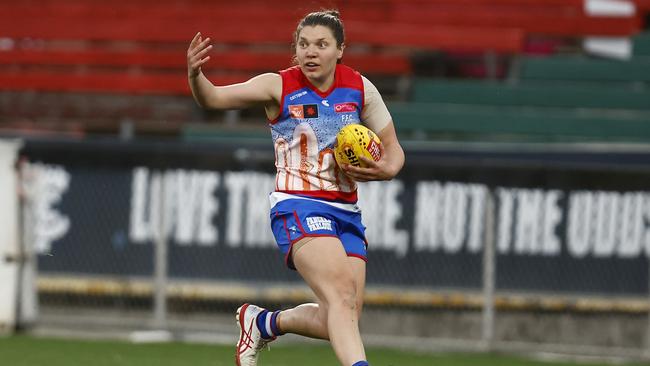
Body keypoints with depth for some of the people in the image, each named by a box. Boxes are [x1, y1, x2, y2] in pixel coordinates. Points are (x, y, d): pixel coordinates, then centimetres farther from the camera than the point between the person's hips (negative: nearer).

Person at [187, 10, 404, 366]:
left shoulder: (360, 89, 4)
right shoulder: (280, 86, -5)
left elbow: (393, 151, 13)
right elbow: (214, 98, -13)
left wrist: (384, 169, -10)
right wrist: (196, 75, -35)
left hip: (346, 213, 5)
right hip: (297, 207, -5)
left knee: (343, 320, 0)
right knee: (341, 296, -27)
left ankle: (263, 322, 25)